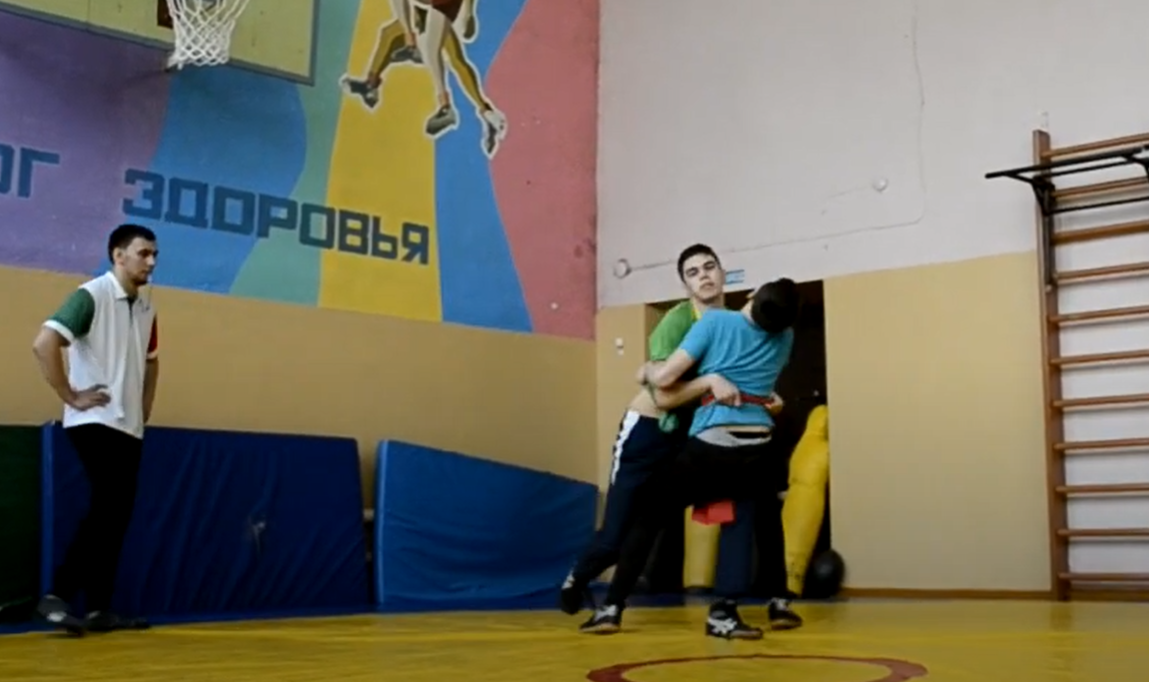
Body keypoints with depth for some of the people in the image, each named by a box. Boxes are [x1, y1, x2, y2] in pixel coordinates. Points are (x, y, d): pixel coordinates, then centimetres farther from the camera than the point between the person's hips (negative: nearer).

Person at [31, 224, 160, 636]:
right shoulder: (91, 295, -11)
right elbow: (44, 344, -21)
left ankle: (100, 609, 12)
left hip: (129, 427, 8)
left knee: (117, 516, 7)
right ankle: (57, 597, -10)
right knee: (106, 510, -16)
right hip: (95, 424, -8)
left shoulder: (146, 309, 12)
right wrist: (71, 397, -18)